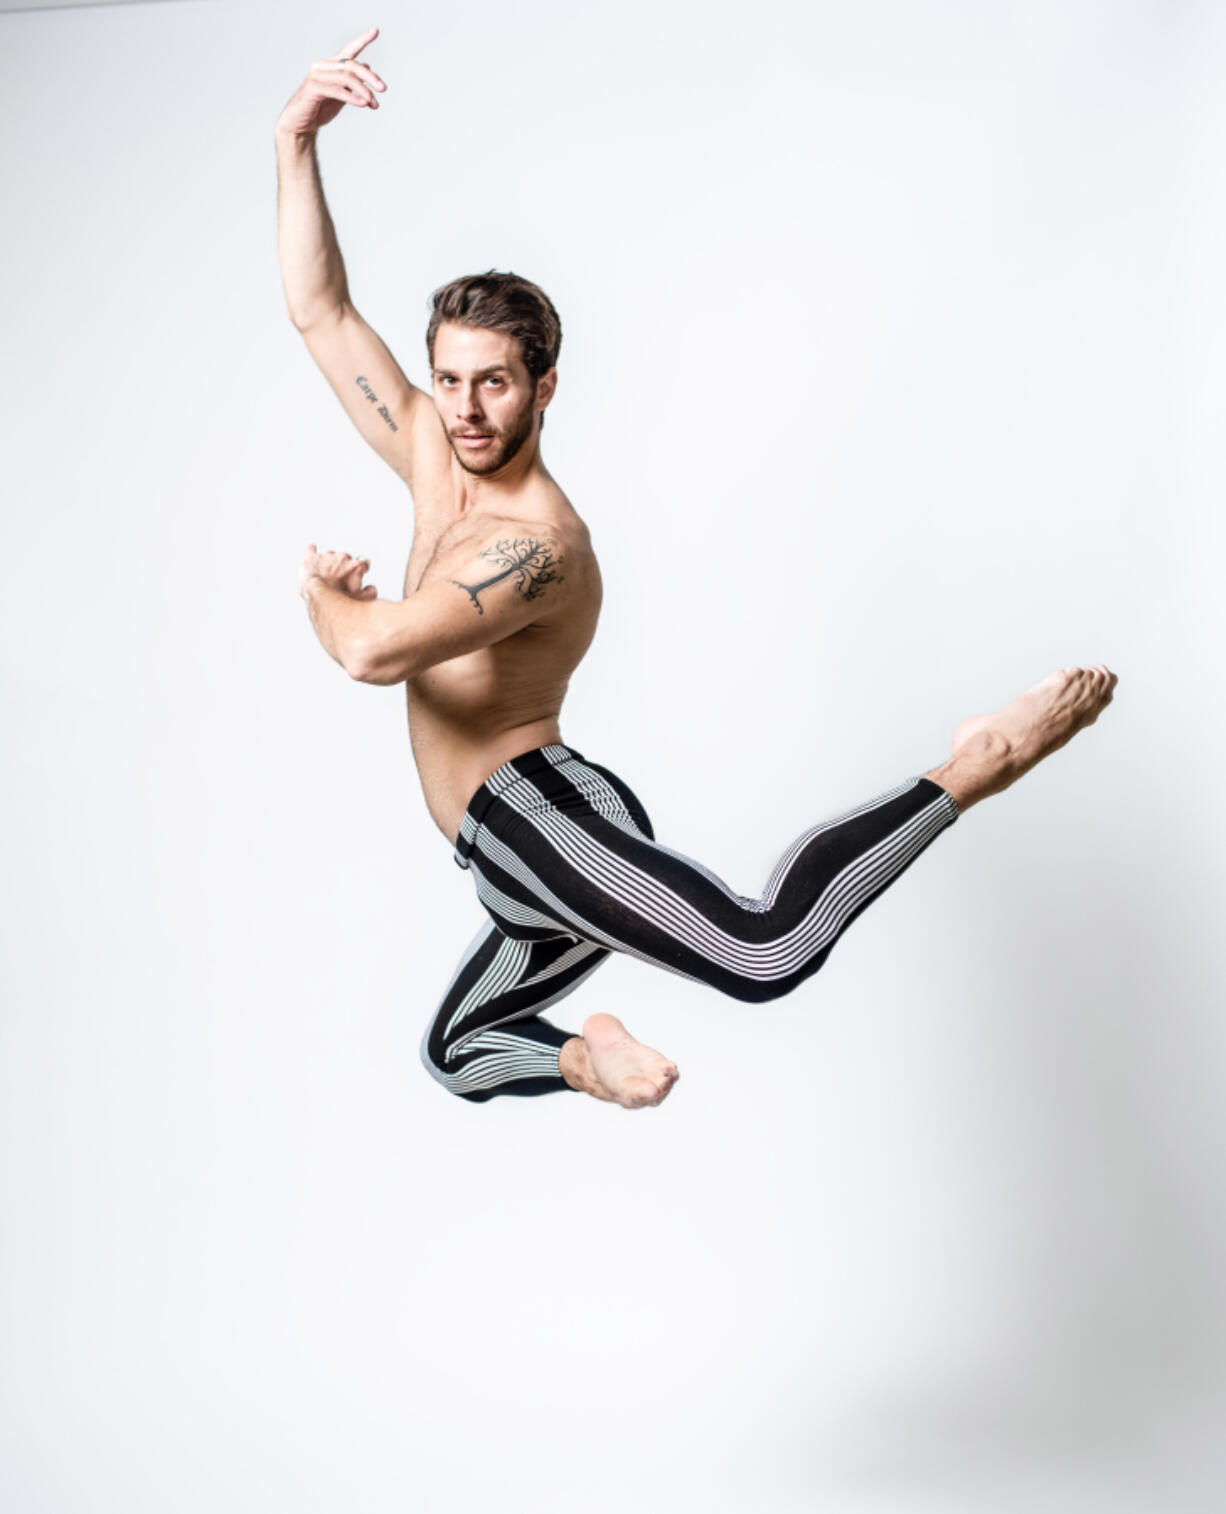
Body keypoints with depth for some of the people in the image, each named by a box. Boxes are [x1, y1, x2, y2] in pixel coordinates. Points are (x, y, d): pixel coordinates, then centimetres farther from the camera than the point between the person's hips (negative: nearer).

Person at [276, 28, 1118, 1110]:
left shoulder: (539, 544, -16)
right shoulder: (435, 463, 11)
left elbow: (373, 651, -31)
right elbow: (321, 310, 14)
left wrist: (325, 591, -8)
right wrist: (296, 140, 7)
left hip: (534, 812, -9)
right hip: (524, 880, 9)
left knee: (763, 950, -36)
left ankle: (975, 767, -26)